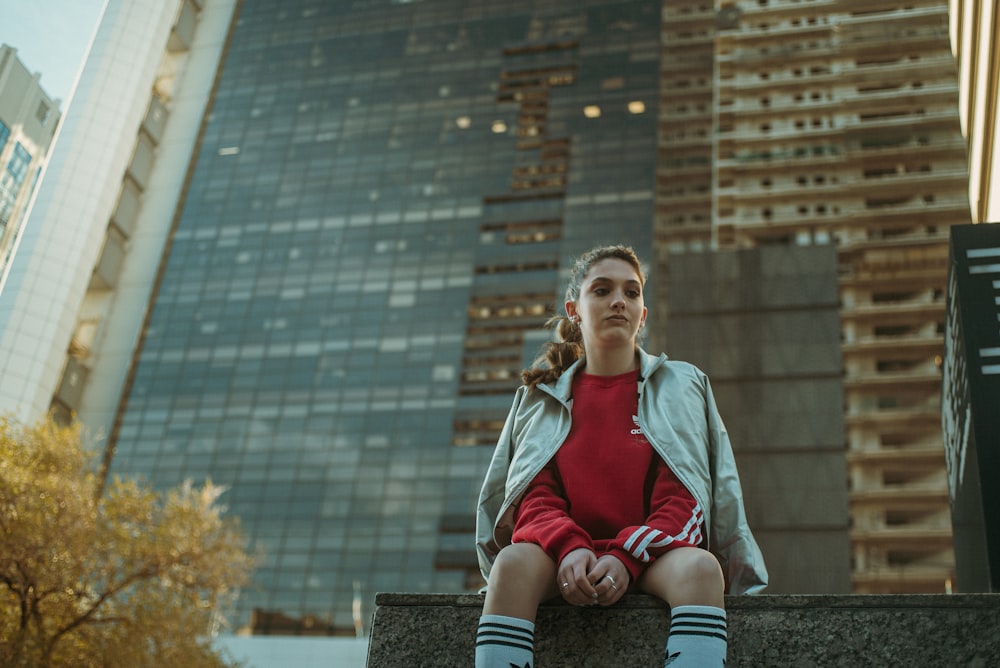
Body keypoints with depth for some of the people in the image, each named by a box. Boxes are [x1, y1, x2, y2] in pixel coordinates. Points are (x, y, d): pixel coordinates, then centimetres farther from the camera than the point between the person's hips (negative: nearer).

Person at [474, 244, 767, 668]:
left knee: (701, 567, -36)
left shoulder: (683, 387, 12)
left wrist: (625, 558, -18)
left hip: (653, 556, 0)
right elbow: (535, 498, 4)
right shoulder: (541, 396, 15)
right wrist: (569, 548, -20)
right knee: (515, 561, -34)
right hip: (564, 558, 1)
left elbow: (683, 502, 1)